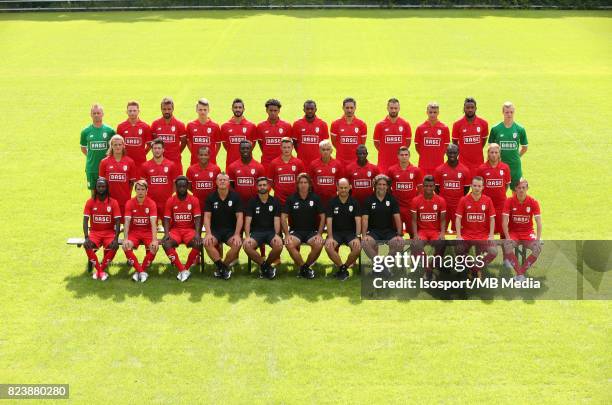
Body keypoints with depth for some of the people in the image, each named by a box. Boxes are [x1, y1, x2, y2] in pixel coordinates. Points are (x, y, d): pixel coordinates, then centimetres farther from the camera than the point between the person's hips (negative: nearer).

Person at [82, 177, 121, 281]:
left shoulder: (113, 202, -2)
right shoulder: (90, 202, 0)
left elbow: (117, 222, -7)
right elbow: (85, 221, -6)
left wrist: (116, 239, -22)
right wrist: (86, 238, -22)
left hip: (109, 232, -1)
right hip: (94, 232, 1)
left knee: (114, 246, -31)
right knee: (87, 245, -30)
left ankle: (102, 269, -11)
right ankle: (98, 269, -12)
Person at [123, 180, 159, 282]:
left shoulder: (151, 203, -6)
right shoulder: (130, 203, -4)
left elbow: (153, 223, -16)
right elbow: (127, 222, -12)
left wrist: (154, 240, -30)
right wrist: (125, 239, -26)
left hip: (148, 232, -1)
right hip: (134, 232, 1)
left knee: (154, 247, -30)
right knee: (126, 247, -28)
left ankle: (142, 270, -9)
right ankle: (140, 271, -16)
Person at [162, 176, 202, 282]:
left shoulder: (194, 200, 2)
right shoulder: (170, 201, 4)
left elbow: (198, 219, -6)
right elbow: (167, 219, -1)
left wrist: (197, 234, -22)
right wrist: (166, 233, -19)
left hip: (190, 229, -1)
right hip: (175, 229, 1)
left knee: (198, 243, -32)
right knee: (166, 244, -31)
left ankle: (186, 269, -14)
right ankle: (182, 270, -26)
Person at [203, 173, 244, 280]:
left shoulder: (235, 196, 0)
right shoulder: (211, 197, 2)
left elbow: (239, 217, -5)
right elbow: (207, 217, -4)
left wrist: (237, 234, -18)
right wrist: (208, 234, -19)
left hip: (231, 230, 0)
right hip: (215, 230, 0)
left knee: (238, 244, -31)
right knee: (207, 243, -31)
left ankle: (222, 267, -10)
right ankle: (223, 267, -17)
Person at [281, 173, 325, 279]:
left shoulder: (315, 198, 3)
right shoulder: (291, 199, 2)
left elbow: (322, 217, 3)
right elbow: (283, 217, 0)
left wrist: (319, 234, -9)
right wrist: (287, 234, -13)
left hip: (312, 231, 0)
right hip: (296, 231, 0)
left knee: (319, 244, -32)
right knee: (289, 244, -33)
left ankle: (306, 266, -6)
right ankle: (303, 268, -13)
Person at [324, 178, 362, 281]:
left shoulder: (354, 202, 3)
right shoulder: (332, 202, 2)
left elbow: (358, 220, -5)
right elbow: (329, 220, -5)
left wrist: (357, 237, -19)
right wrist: (330, 237, -19)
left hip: (351, 232, 0)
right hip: (336, 232, 0)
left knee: (358, 248, -30)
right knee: (328, 247, -32)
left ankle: (343, 268, -7)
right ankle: (342, 268, -10)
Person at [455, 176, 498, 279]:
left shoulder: (488, 200, 2)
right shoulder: (464, 200, 0)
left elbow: (492, 219, 3)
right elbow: (458, 218, -1)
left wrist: (491, 236, -7)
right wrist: (458, 236, -11)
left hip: (483, 235, 1)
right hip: (466, 235, 0)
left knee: (493, 252, -23)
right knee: (459, 253, -22)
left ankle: (477, 268, 2)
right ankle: (468, 269, 10)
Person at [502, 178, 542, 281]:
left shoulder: (533, 202, -6)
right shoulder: (509, 201, -8)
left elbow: (538, 222, -10)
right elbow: (505, 221, -13)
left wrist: (538, 239, -22)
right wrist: (508, 238, -25)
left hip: (528, 233, 1)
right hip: (513, 232, -1)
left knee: (538, 248, -27)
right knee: (507, 246, -33)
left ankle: (522, 271, -10)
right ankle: (519, 273, -20)